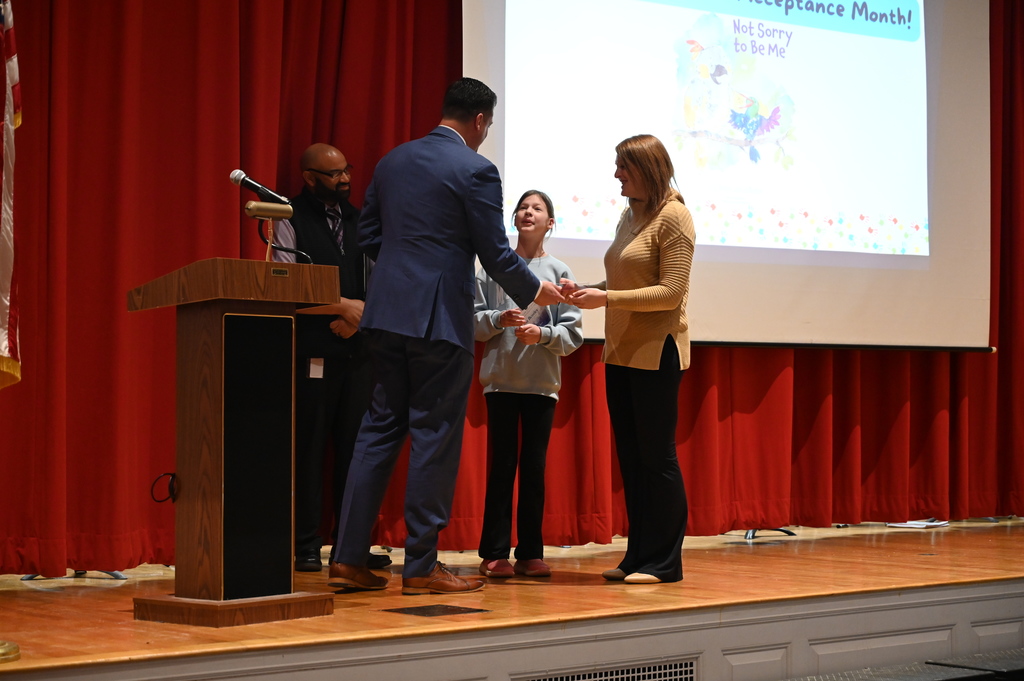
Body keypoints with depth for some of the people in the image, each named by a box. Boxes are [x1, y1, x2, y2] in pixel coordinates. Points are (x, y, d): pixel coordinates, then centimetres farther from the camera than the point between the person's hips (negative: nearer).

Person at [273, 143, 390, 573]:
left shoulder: (356, 221, 17)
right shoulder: (291, 220, 0)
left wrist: (359, 316, -5)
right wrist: (342, 305, -13)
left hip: (356, 348, 5)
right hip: (312, 351, -5)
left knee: (354, 447, 5)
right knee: (309, 449, -3)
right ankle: (306, 548, 3)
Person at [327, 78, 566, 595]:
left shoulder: (393, 161, 12)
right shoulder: (474, 170, -8)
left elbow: (368, 234, 15)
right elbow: (495, 253, -7)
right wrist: (534, 292, 9)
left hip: (387, 313, 7)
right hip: (440, 318, -7)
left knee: (380, 428, 11)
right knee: (435, 436, 0)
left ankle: (349, 558, 9)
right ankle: (421, 566, 5)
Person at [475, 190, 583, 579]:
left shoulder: (559, 272, 4)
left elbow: (573, 333, 2)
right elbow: (472, 320, 3)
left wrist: (543, 334, -15)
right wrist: (499, 319, -14)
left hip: (543, 382, 1)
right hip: (501, 379, -1)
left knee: (534, 466, 4)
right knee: (501, 464, 0)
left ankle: (530, 553, 9)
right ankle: (494, 553, 4)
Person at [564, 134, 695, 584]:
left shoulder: (673, 217, -10)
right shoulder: (629, 215, 13)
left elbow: (670, 293, -16)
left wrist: (606, 298, -20)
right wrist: (585, 292, 1)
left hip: (657, 353, -8)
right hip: (621, 353, 8)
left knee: (656, 457, -2)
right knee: (629, 457, 10)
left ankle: (664, 562, 5)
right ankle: (638, 557, 17)